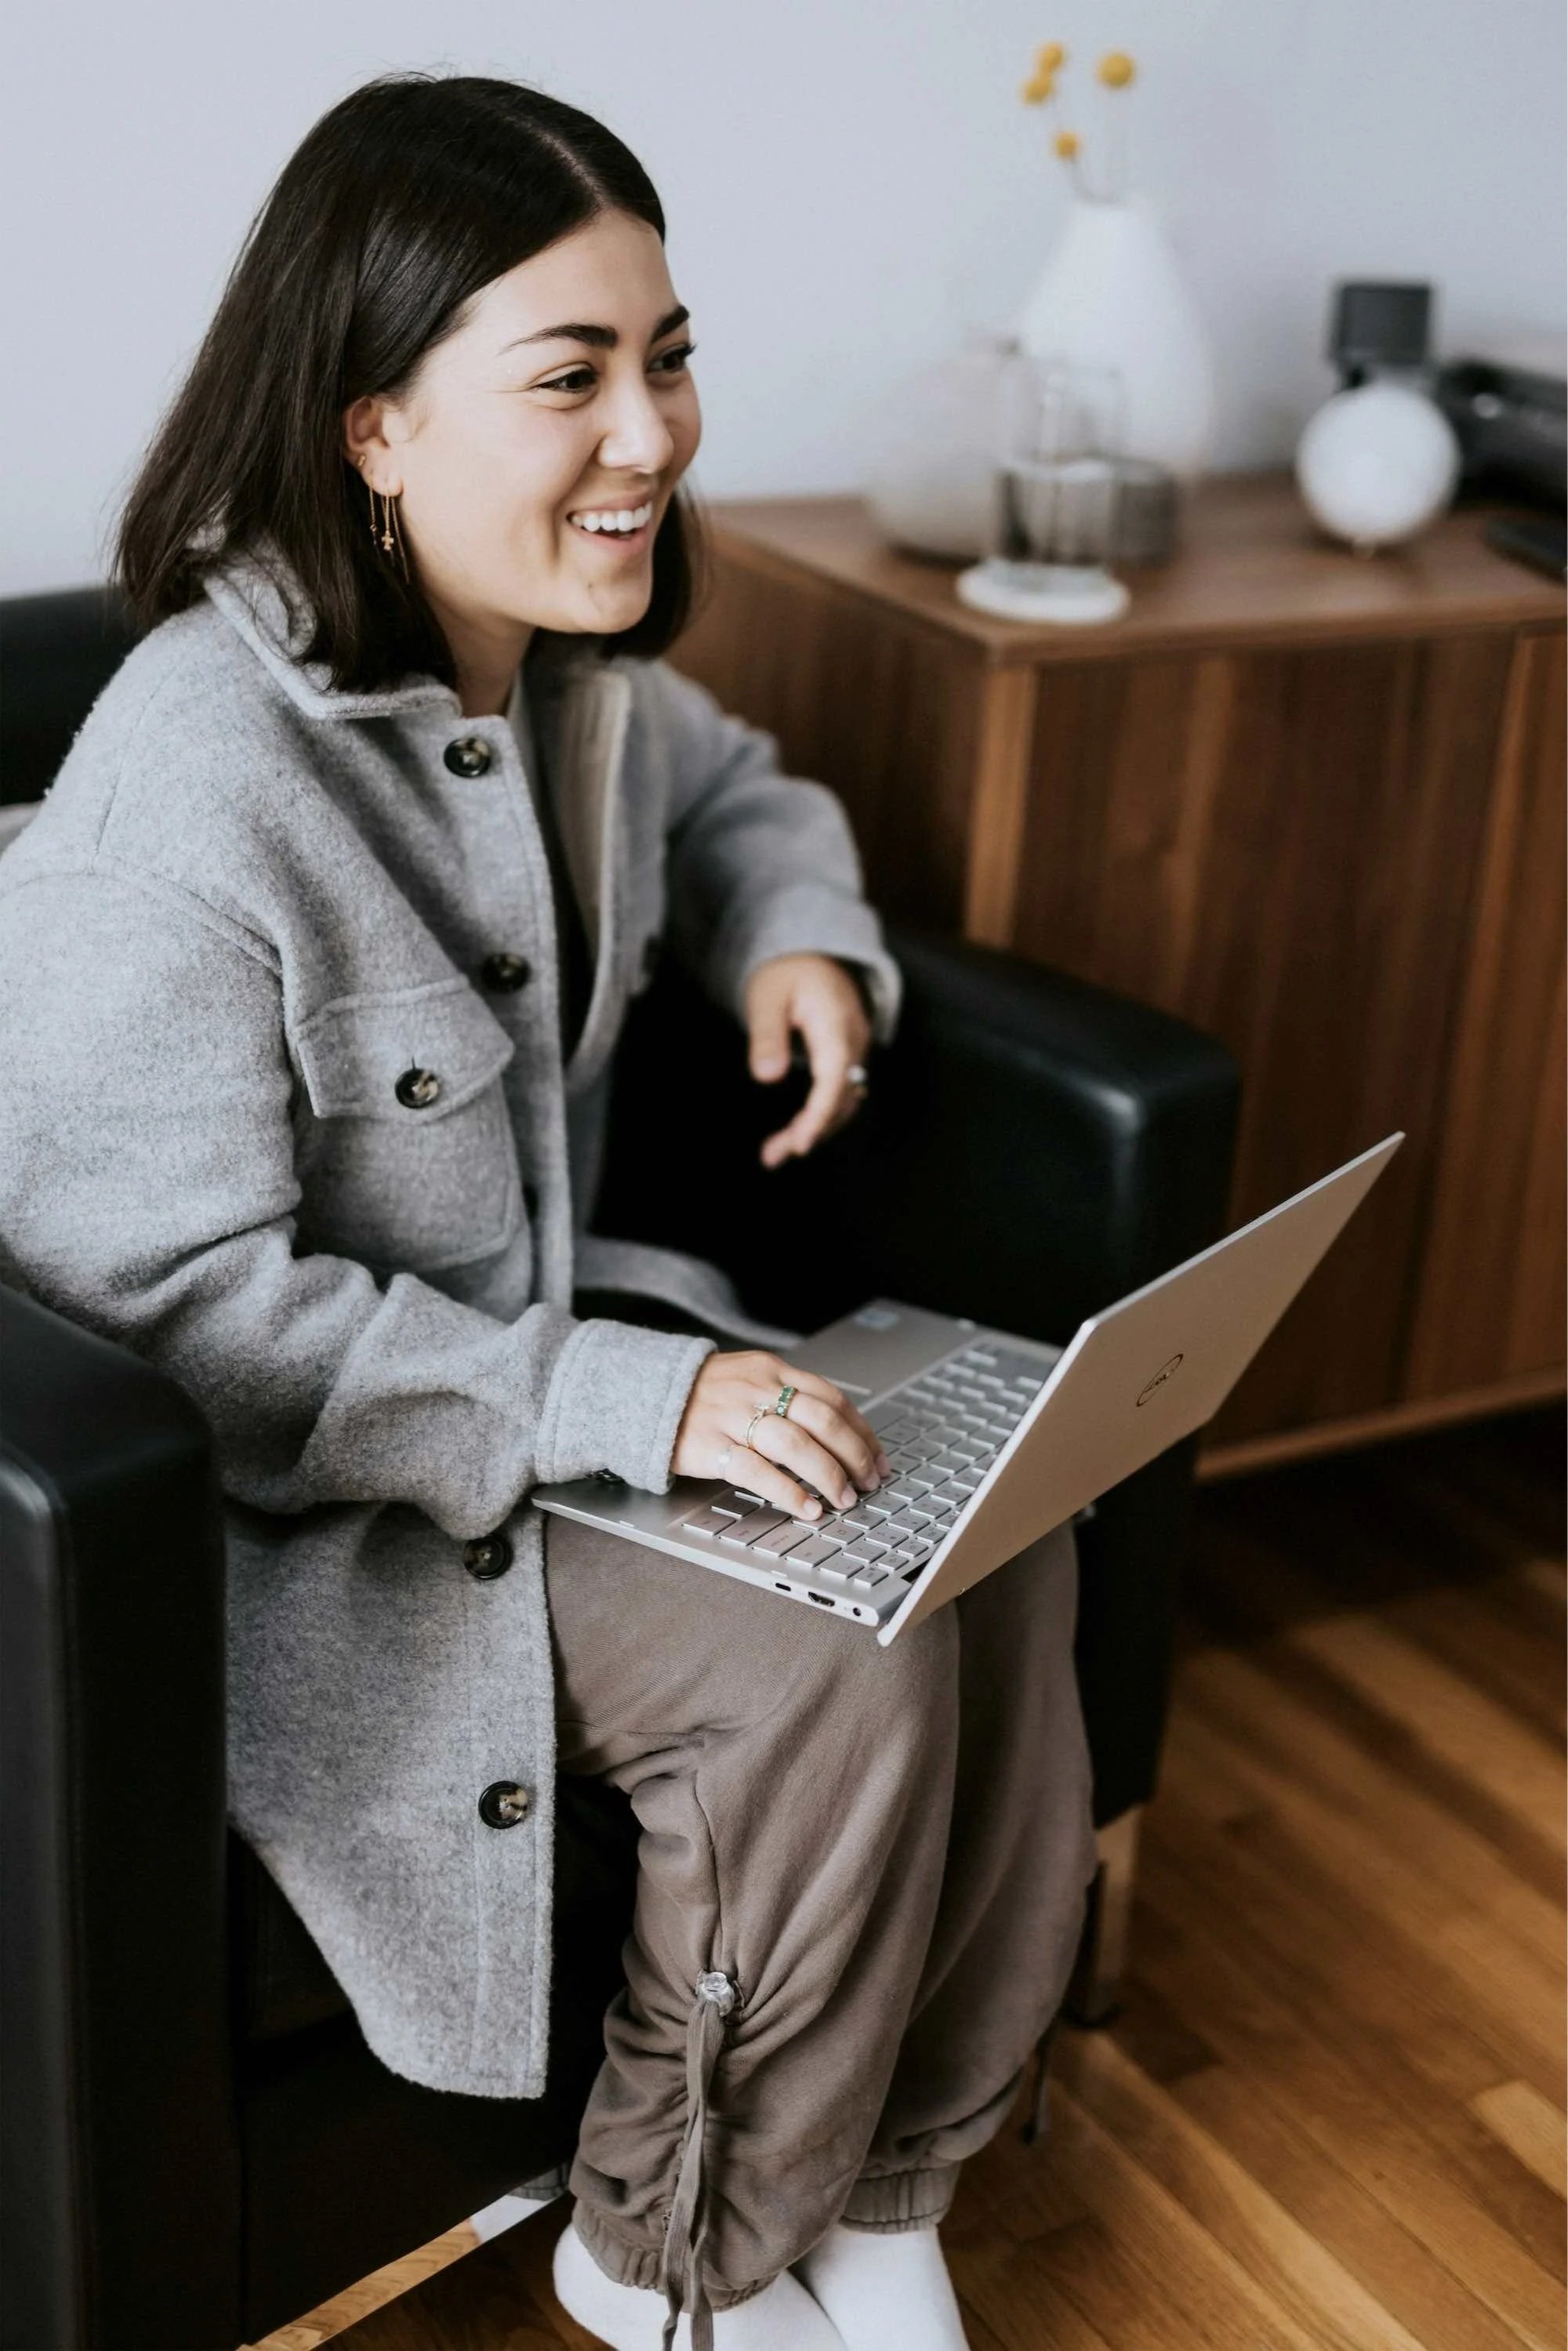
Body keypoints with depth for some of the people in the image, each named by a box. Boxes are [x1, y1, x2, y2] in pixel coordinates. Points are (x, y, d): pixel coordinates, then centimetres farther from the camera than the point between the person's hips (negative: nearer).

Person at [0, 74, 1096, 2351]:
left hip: (565, 1326, 8)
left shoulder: (576, 670, -2)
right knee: (832, 1667, -22)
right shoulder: (194, 796, -27)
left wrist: (806, 934, -1)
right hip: (289, 1496, -8)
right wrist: (617, 1398, -29)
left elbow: (730, 786, 22)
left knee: (1001, 1548, -10)